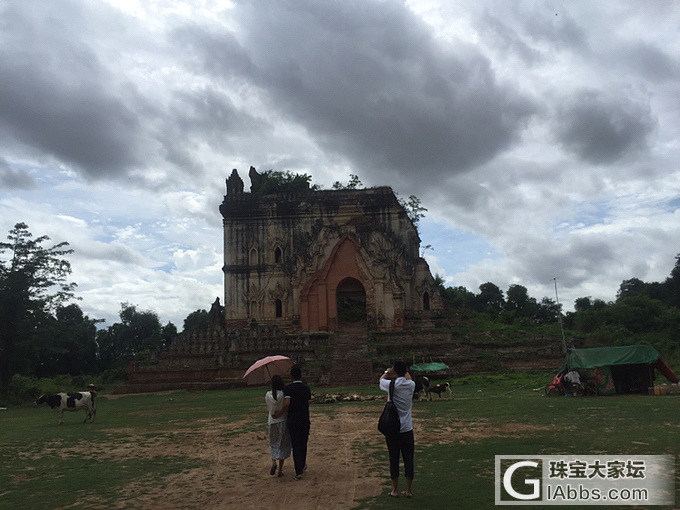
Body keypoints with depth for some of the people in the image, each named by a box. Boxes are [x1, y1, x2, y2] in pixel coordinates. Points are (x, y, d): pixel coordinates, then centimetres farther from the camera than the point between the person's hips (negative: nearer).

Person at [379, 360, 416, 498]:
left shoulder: (392, 385, -12)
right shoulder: (411, 385, -4)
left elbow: (382, 379, 12)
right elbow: (408, 378, 22)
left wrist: (388, 371, 25)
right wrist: (403, 368, 28)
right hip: (407, 429, 2)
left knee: (394, 460, 7)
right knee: (408, 460, 9)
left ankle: (395, 490, 16)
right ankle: (408, 491, 16)